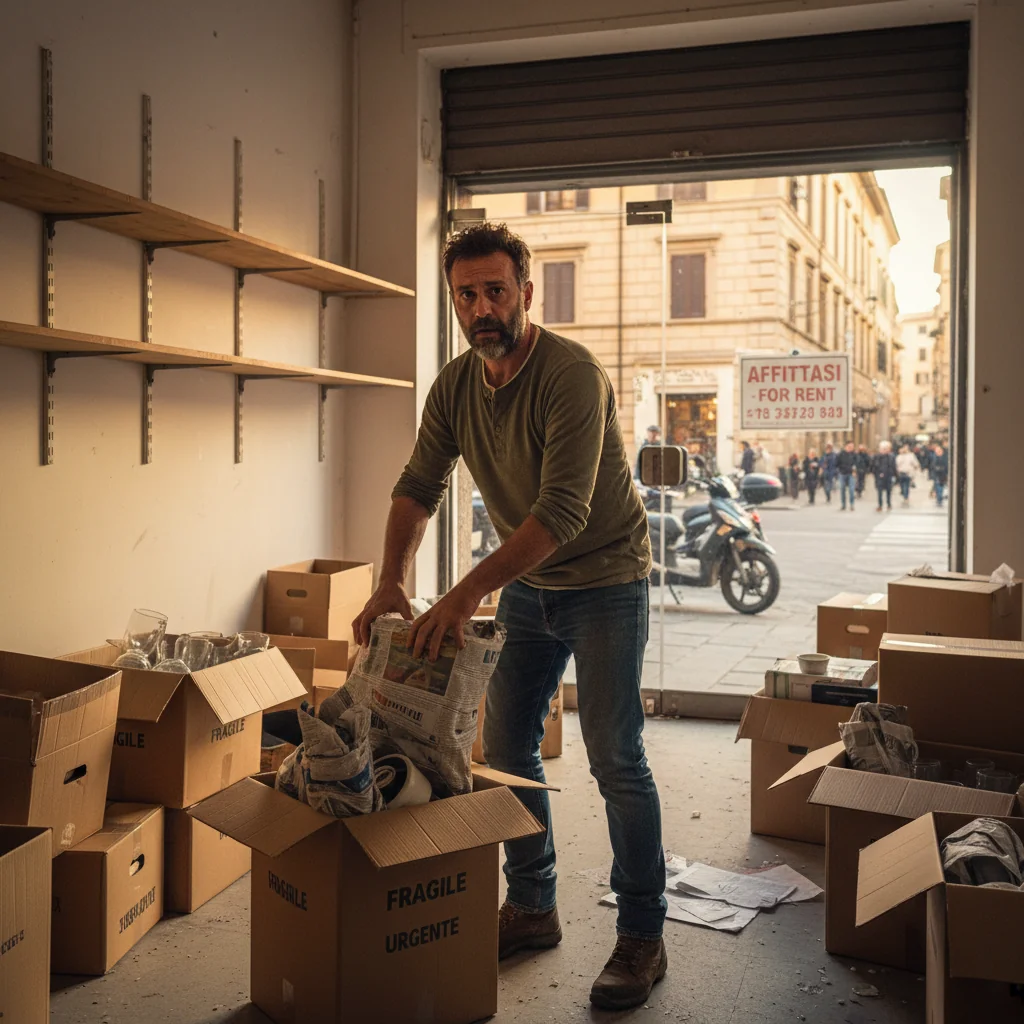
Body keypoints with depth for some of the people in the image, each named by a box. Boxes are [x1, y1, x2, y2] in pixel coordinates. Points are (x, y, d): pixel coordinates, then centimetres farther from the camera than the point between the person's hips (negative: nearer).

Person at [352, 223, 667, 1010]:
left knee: (615, 758, -5)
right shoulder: (455, 385, -2)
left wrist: (466, 594, -38)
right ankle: (531, 910, 26)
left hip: (605, 581, -7)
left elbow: (563, 511, -33)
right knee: (505, 747, 9)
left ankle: (643, 937, 10)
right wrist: (391, 584, -19)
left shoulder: (573, 374, -25)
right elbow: (419, 487, -3)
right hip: (528, 585, 7)